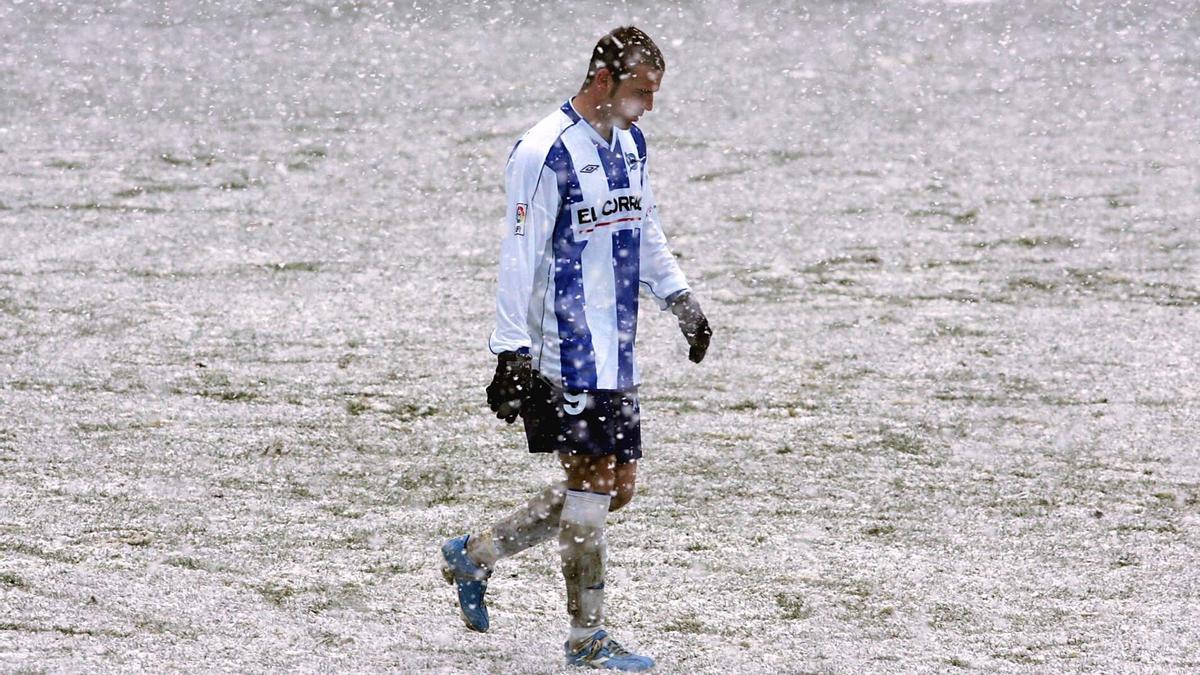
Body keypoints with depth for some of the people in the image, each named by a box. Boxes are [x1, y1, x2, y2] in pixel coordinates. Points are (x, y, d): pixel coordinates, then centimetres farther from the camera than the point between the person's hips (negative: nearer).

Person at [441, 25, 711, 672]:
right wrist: (511, 354, -20)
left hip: (616, 351, 9)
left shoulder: (630, 142, 12)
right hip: (566, 356, -9)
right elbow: (519, 258, -16)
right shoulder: (546, 153, -15)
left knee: (618, 486, 9)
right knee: (592, 483, -7)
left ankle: (475, 554, 22)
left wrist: (679, 299, 20)